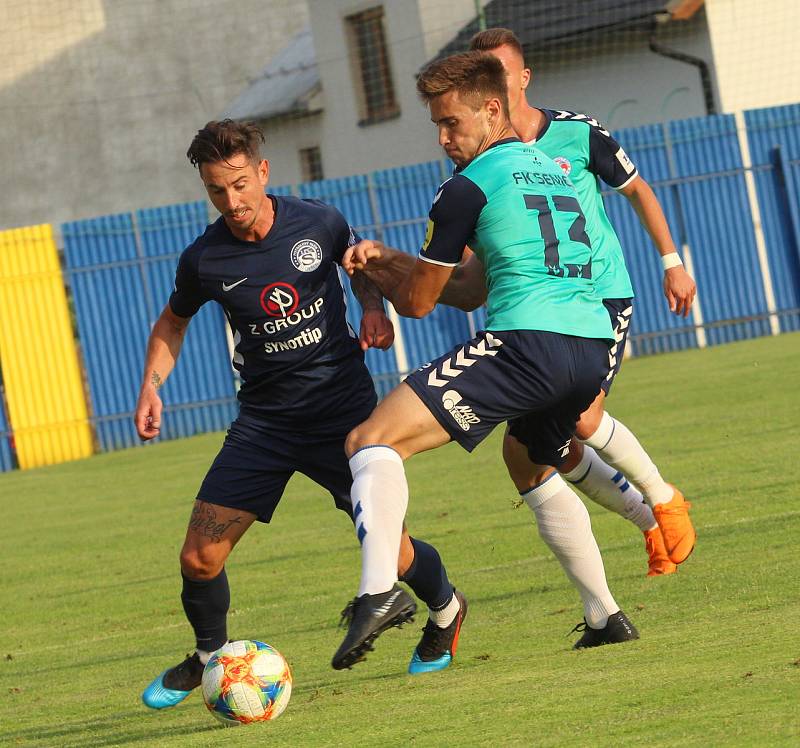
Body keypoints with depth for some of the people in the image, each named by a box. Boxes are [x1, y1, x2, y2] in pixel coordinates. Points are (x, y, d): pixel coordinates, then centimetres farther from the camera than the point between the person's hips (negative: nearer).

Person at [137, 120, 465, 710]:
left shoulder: (318, 222, -9)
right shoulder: (204, 260, -7)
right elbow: (173, 323, 13)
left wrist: (373, 307, -6)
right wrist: (152, 386, -1)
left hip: (342, 402, -1)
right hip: (264, 419, 1)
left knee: (389, 548, -6)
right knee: (200, 557, -7)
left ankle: (447, 607, 29)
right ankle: (209, 656, 23)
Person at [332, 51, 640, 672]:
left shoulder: (469, 187, 1)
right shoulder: (554, 170, 25)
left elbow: (418, 301, 7)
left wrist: (377, 274, 28)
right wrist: (388, 256, 33)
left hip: (527, 341, -8)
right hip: (593, 347, 8)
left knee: (372, 441, -12)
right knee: (540, 474, 34)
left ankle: (379, 589, -32)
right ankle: (607, 616, 33)